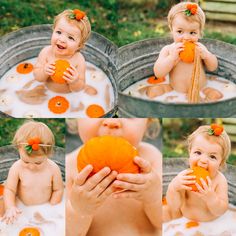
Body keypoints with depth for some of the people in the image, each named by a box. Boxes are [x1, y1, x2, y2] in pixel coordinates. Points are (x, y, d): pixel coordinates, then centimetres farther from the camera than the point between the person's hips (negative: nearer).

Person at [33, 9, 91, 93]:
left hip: (69, 95, 0)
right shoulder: (46, 52, -15)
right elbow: (37, 76, -8)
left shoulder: (79, 61, -20)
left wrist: (75, 82, -37)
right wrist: (44, 72, -30)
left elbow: (79, 88, -14)